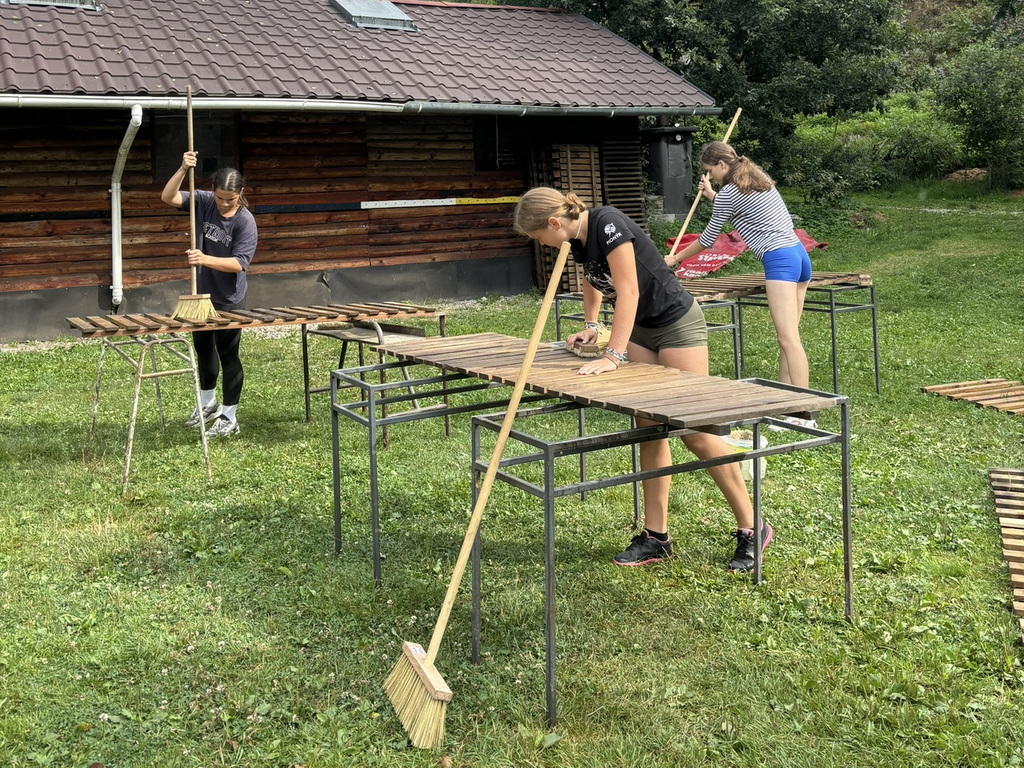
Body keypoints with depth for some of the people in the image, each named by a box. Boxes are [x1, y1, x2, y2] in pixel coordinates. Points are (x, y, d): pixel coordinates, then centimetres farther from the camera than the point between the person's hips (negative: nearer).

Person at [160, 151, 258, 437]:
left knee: (228, 355, 3)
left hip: (229, 301, -6)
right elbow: (168, 197, -17)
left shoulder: (245, 221, -18)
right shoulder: (203, 202, -6)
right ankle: (207, 404, 41)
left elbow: (239, 263, -25)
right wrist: (183, 170, -31)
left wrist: (206, 259, -38)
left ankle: (229, 418, 14)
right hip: (201, 295, 6)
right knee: (203, 349, 20)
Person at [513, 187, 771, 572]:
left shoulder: (608, 224, -24)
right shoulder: (578, 238, 3)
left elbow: (628, 291, -28)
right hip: (640, 330, 9)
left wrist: (613, 355, -30)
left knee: (694, 431, -7)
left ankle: (751, 529, 5)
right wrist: (590, 326, 18)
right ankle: (656, 536, 11)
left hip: (677, 325, -9)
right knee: (649, 429, 6)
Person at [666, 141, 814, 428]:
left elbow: (708, 239, 5)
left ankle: (804, 413, -19)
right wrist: (712, 195, 39)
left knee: (788, 338, -14)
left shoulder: (728, 193, -4)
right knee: (787, 336, 9)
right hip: (799, 254, 10)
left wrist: (675, 258, 18)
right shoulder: (758, 177, 19)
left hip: (779, 261, -9)